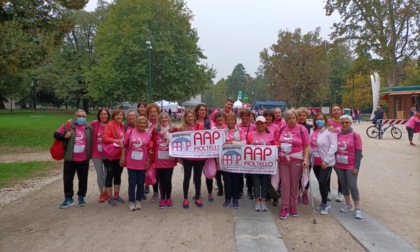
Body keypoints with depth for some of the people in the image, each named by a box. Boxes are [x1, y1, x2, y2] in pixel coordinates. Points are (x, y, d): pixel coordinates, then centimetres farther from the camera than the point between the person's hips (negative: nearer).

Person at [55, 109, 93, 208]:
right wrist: (64, 136, -21)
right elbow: (56, 135, -2)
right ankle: (68, 198, 18)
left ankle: (81, 197, 24)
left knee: (83, 179, 9)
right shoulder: (67, 126, -4)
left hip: (84, 160, 2)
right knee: (68, 179, 5)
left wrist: (90, 155, 9)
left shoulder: (89, 127, 4)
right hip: (70, 159, -1)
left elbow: (92, 141, 12)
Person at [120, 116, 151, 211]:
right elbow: (124, 146, 3)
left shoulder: (148, 135, -1)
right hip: (131, 162, -1)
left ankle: (138, 201, 24)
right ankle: (131, 201, 15)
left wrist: (148, 161, 1)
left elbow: (150, 149, 3)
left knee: (140, 183, 10)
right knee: (132, 182, 4)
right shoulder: (130, 132, -2)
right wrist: (122, 157, -1)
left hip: (142, 163, 1)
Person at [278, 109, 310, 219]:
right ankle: (285, 207, 8)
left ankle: (293, 206, 21)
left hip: (296, 160, -2)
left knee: (294, 184, 7)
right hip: (283, 160, 3)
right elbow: (279, 143, 14)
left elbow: (307, 146, -5)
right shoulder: (282, 129, 6)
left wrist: (306, 159, -14)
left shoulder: (302, 129, -5)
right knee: (285, 183, 2)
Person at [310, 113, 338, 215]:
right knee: (321, 182, 13)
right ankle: (324, 203, 27)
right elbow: (311, 146, 14)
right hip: (316, 162, 6)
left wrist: (326, 161, -19)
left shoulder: (329, 131, -9)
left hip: (326, 162, -6)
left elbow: (333, 147, -15)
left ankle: (324, 204, 9)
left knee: (322, 182, -8)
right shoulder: (313, 132, 10)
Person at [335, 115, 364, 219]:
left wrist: (357, 166, -12)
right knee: (343, 185, 13)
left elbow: (359, 152, -7)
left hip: (351, 166, -4)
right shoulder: (338, 135, 3)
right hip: (339, 165, 4)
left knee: (352, 186, -4)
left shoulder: (355, 135, -7)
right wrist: (334, 163, 8)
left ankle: (357, 209, 6)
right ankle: (348, 205, 28)